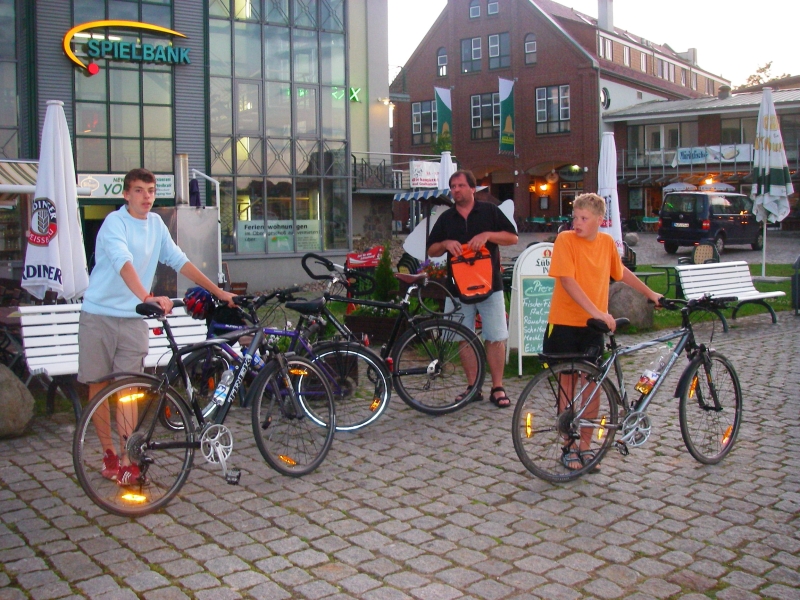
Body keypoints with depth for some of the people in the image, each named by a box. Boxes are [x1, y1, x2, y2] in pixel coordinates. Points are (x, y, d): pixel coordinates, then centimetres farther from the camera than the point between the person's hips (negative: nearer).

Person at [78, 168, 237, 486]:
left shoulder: (156, 224, 7)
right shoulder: (115, 223, -13)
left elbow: (179, 261, 10)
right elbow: (123, 262, -30)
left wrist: (218, 292, 6)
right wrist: (148, 297, -46)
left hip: (132, 318, 4)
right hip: (99, 315, -3)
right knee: (98, 385, 5)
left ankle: (127, 459, -1)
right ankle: (109, 453, 19)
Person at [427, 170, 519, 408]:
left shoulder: (490, 211, 5)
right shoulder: (446, 218, 13)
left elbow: (513, 237, 1)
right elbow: (431, 250, 13)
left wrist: (487, 235, -14)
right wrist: (446, 244, -8)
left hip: (490, 284, -3)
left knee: (495, 338, -3)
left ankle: (498, 388, 4)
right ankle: (473, 387, 14)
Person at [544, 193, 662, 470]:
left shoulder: (607, 242, 4)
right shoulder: (565, 240, -11)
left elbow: (621, 271, 21)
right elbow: (567, 281, -20)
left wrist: (650, 293, 27)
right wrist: (596, 312, -28)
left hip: (593, 325, 4)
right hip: (565, 324, -4)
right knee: (568, 385, 5)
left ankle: (585, 444, 20)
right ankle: (569, 447, 16)